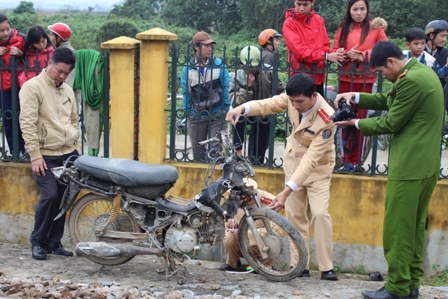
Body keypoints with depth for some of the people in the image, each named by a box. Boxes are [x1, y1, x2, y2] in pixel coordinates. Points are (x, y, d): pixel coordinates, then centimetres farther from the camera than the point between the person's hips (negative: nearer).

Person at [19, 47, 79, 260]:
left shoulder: (67, 90, 15)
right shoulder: (32, 87, -6)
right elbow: (27, 123, -12)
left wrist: (77, 150, 14)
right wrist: (35, 156, -17)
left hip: (69, 154, 6)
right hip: (46, 155, -6)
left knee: (63, 199, 4)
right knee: (49, 196, -14)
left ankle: (54, 242, 17)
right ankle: (38, 242, 4)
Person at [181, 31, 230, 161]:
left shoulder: (219, 64, -3)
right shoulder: (188, 68, 1)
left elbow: (226, 87, -1)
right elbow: (186, 92, 7)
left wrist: (226, 110, -2)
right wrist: (188, 113, 5)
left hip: (217, 115, -2)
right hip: (196, 116, 2)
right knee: (198, 151, 12)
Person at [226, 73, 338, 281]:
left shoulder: (327, 119, -34)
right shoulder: (293, 98, -19)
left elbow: (311, 160, -37)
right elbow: (267, 105, -14)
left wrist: (286, 192, -42)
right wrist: (242, 109, -38)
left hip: (317, 169, -5)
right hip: (293, 162, 5)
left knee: (320, 213, -16)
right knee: (294, 216, 5)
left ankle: (327, 268, -6)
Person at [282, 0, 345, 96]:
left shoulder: (318, 20, 8)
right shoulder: (289, 23, -6)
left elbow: (325, 46, 9)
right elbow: (299, 51, -15)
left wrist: (333, 53, -13)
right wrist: (325, 56, -20)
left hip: (318, 76, 5)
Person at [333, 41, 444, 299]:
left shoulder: (410, 80, -20)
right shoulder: (423, 72, 12)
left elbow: (392, 123, -15)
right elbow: (388, 100, 17)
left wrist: (357, 123, -2)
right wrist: (356, 98, 5)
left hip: (409, 167, -10)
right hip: (428, 165, 10)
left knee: (397, 229, -1)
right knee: (416, 227, 15)